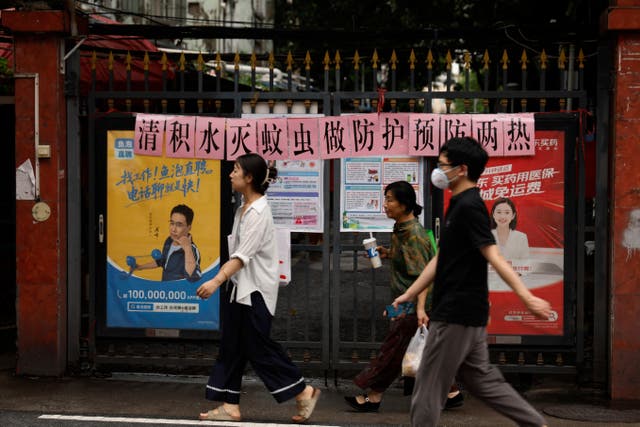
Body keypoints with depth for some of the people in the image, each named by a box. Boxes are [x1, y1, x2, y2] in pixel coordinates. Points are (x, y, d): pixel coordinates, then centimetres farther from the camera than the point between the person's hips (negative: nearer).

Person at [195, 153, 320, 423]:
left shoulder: (259, 212, -17)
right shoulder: (244, 208, 11)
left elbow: (244, 255, -26)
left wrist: (217, 281, -34)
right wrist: (223, 281, 17)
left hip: (256, 291, -9)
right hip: (240, 288, 9)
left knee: (258, 348, -3)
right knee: (232, 347, 8)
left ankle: (304, 392, 9)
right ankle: (230, 406, 14)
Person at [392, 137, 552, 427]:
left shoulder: (469, 206, -15)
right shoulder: (459, 205, 15)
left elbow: (493, 256, -24)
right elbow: (440, 260, 19)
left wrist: (527, 297, -33)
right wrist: (408, 295, 21)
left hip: (457, 314, -10)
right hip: (466, 313, 10)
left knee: (427, 388, -1)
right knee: (482, 380, 16)